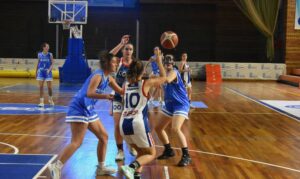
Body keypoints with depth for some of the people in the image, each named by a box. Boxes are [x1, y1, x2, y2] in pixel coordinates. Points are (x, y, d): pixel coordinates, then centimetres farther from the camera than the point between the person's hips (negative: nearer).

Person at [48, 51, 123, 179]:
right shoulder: (98, 75, -16)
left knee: (104, 137, 14)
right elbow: (89, 93, -30)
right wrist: (105, 96, -44)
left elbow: (121, 91, 25)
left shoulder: (108, 78, 11)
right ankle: (56, 167, -13)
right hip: (79, 108, -10)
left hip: (88, 110, 10)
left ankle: (101, 168, 24)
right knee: (77, 142, -16)